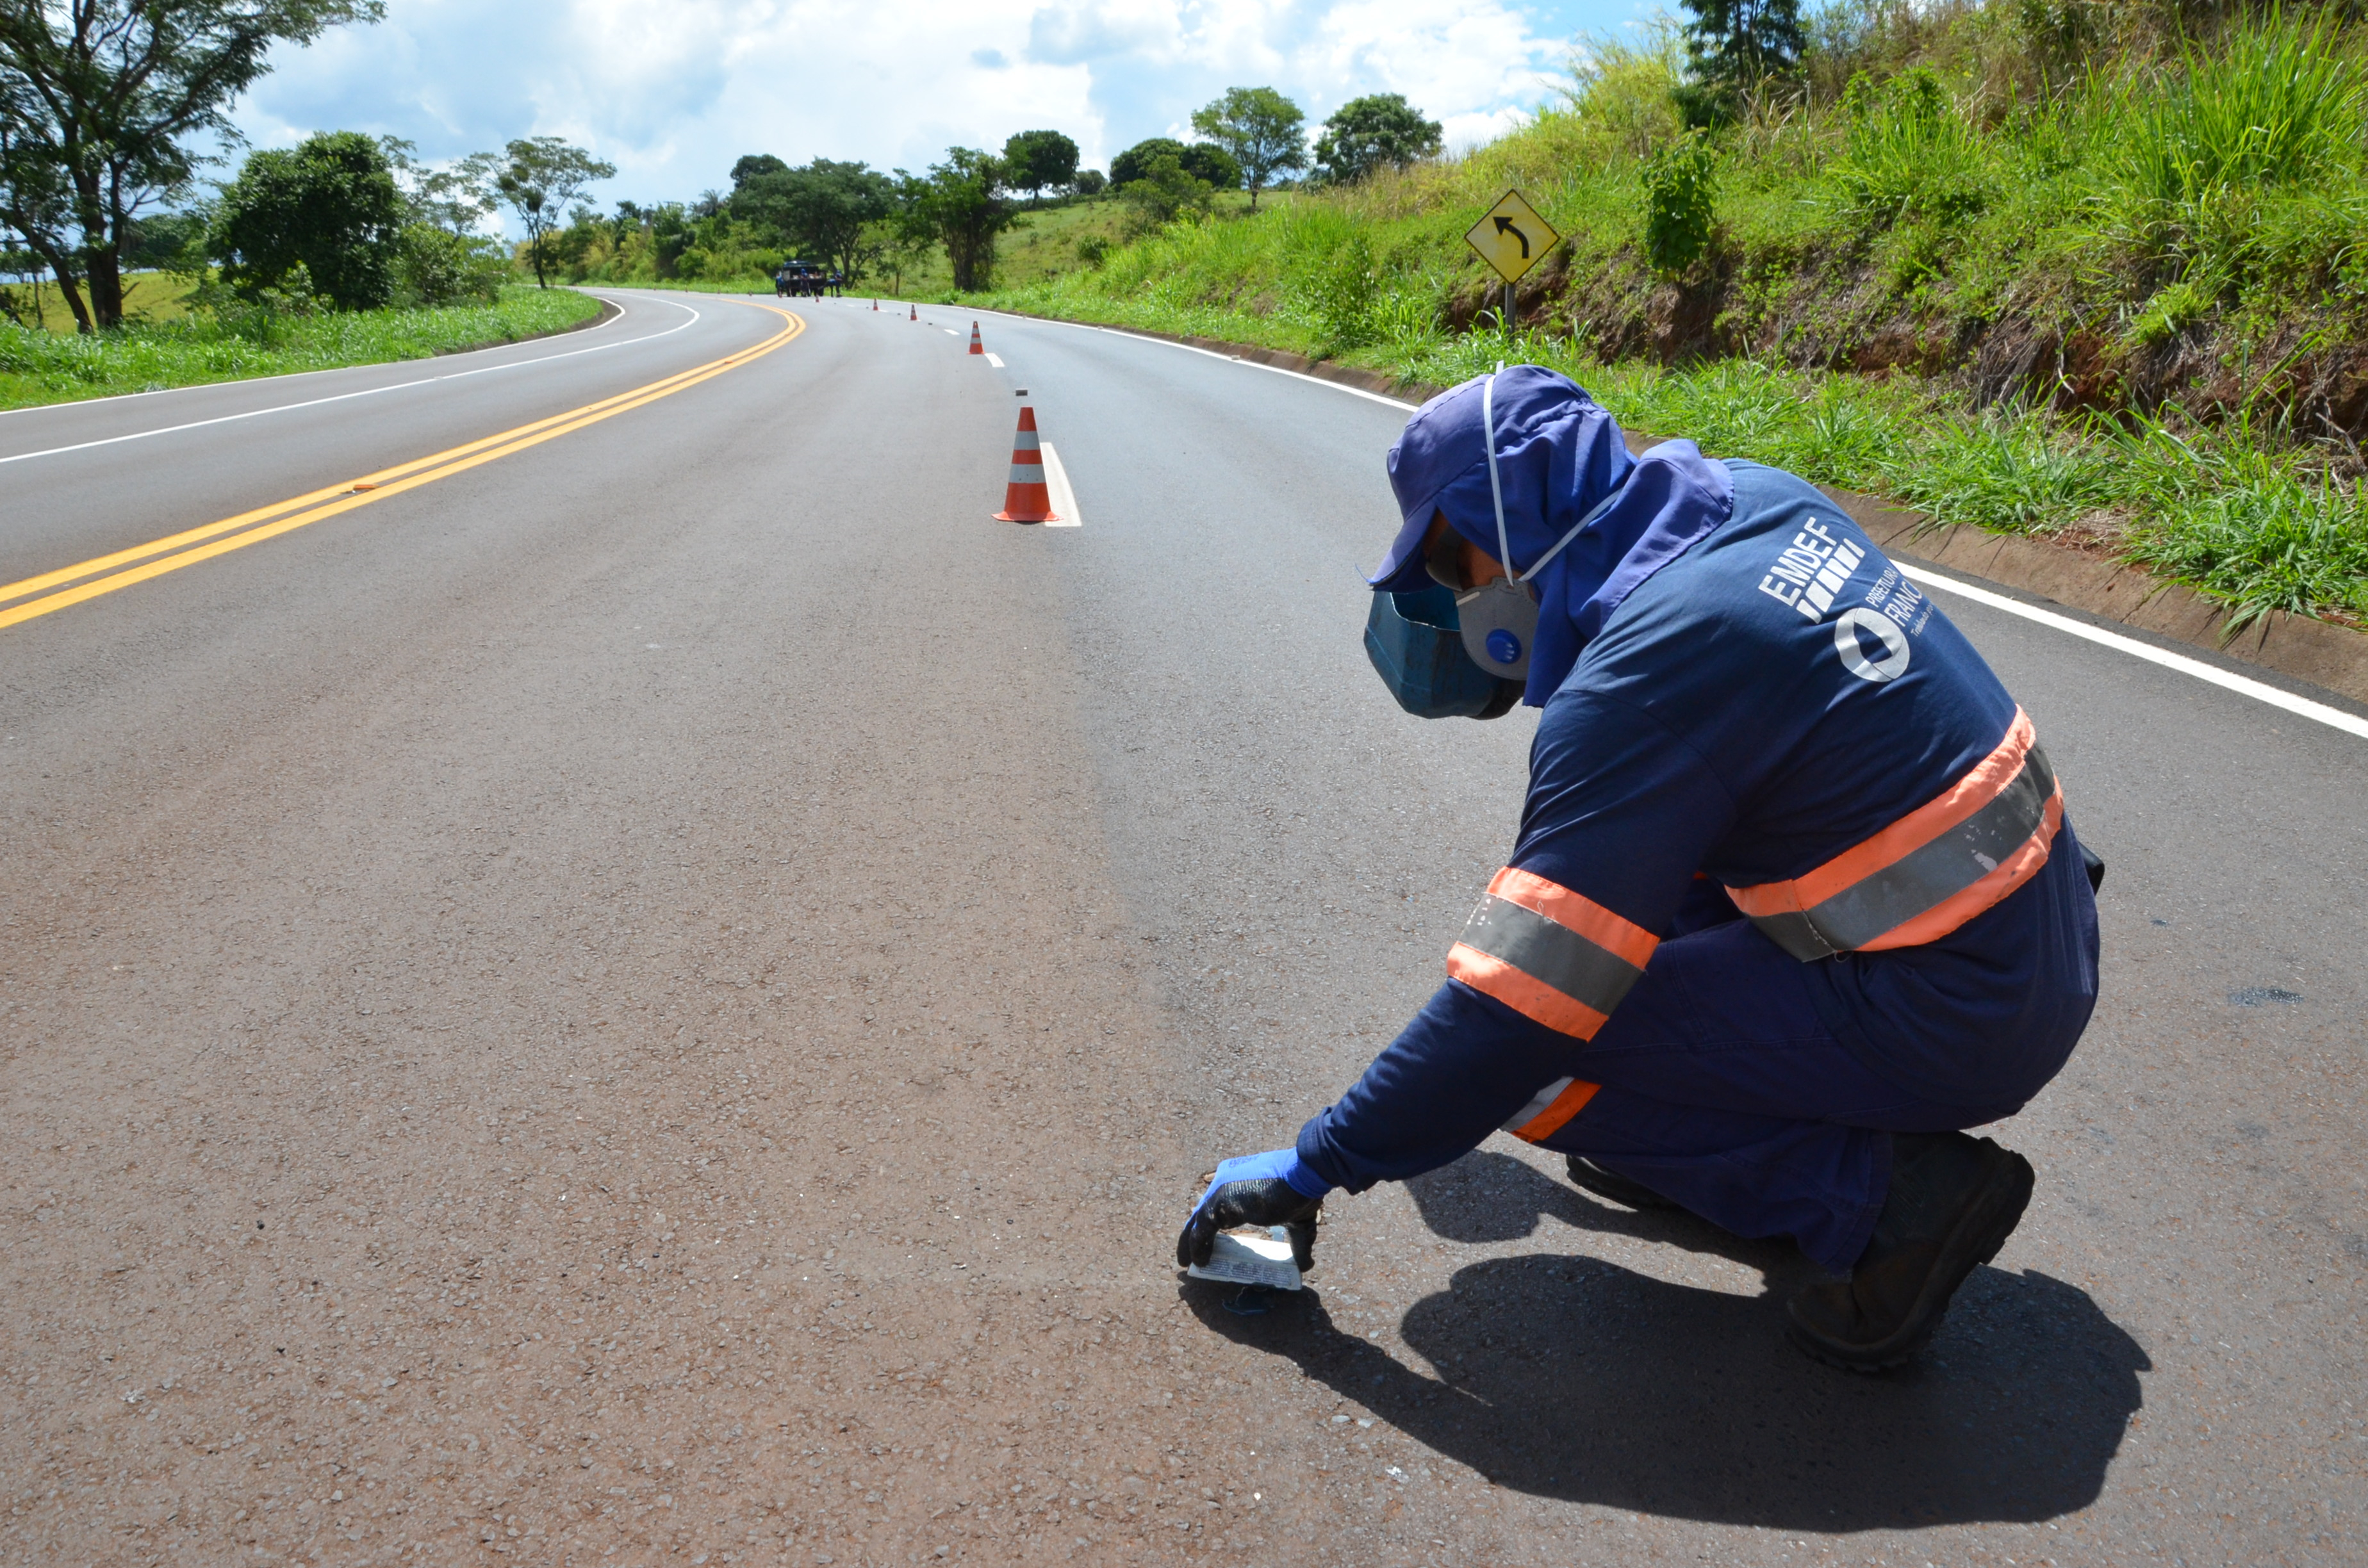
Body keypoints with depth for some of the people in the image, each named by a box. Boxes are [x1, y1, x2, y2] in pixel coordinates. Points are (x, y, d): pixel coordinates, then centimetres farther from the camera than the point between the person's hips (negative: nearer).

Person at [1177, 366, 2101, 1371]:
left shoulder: (1642, 677, -23)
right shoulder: (1759, 500, 1)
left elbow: (1520, 1002, -23)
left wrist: (1316, 1166, -13)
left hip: (1950, 1023, -9)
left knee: (1533, 1057, -9)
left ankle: (1887, 1190, -5)